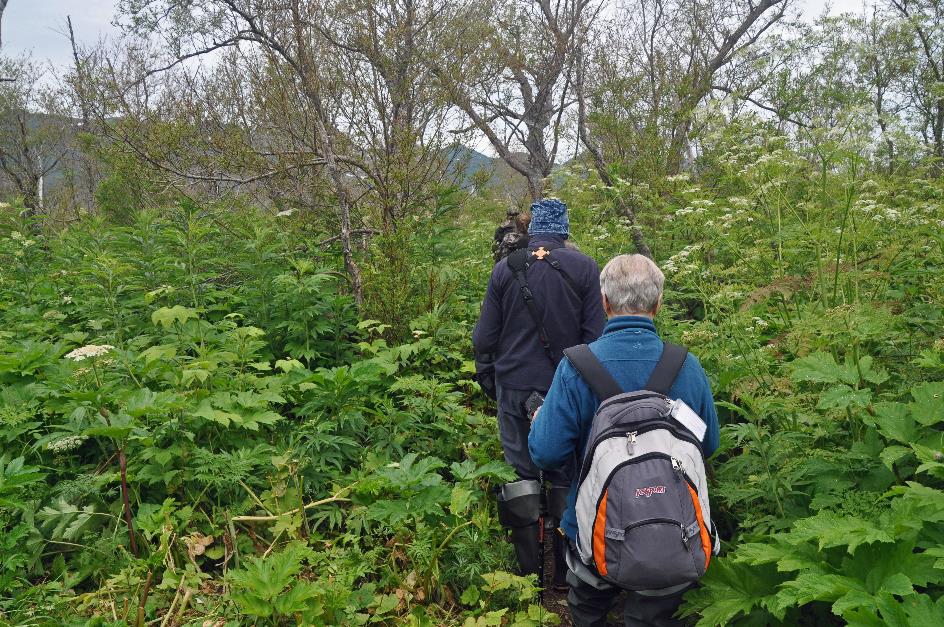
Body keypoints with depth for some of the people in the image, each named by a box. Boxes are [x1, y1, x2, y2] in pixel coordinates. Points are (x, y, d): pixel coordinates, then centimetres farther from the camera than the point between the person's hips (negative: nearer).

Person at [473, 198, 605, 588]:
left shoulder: (505, 269, -1)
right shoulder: (585, 268, -4)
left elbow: (484, 336, 2)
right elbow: (596, 335, -5)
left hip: (514, 387, 1)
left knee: (521, 471, 9)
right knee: (566, 475, 10)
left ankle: (528, 569, 15)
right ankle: (564, 570, 18)